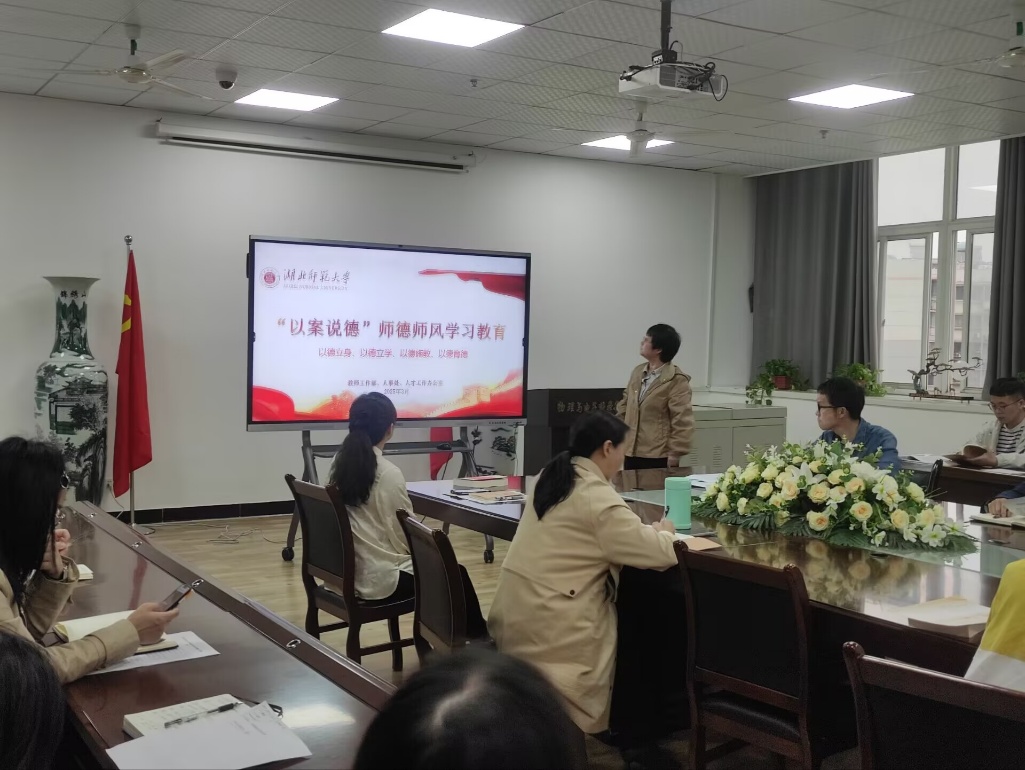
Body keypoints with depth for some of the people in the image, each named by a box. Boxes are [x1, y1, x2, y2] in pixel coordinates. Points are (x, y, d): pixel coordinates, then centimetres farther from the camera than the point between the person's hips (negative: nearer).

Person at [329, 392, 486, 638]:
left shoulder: (339, 464, 1)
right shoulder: (387, 473, -21)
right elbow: (405, 535, -16)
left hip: (347, 571, 8)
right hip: (377, 579, -7)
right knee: (456, 575, 13)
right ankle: (480, 642, 33)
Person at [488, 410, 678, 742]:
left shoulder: (551, 477, 10)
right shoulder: (597, 496, -16)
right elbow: (659, 554, -15)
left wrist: (646, 530, 13)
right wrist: (663, 532, 7)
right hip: (547, 625, -8)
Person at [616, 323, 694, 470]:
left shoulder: (676, 380, -12)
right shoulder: (637, 372, 11)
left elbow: (682, 421, -14)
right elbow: (624, 406, 21)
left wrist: (675, 453, -15)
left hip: (659, 456, -7)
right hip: (631, 452, 7)